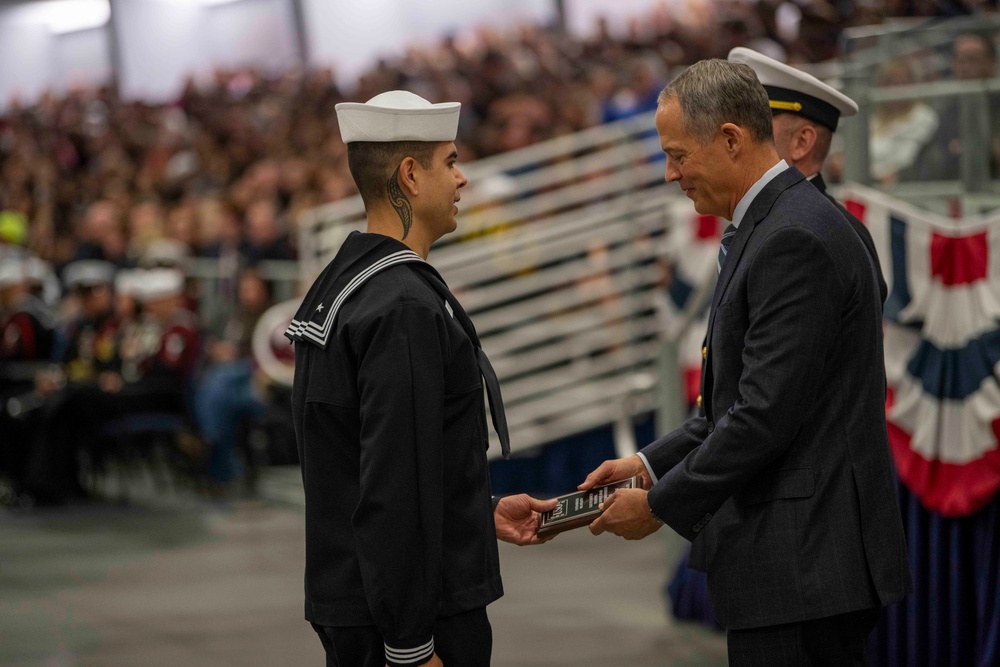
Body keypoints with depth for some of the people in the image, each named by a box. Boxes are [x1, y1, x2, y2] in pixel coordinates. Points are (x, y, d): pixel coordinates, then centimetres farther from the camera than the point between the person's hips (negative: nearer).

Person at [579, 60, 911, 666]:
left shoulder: (796, 240, -18)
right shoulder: (778, 226, 16)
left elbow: (768, 415, -22)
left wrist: (660, 504, -13)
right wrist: (651, 463, 11)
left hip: (804, 568, -10)